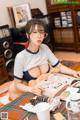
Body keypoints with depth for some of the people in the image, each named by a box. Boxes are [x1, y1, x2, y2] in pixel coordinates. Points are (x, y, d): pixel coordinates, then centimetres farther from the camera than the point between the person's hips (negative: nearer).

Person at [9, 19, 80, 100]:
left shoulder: (45, 48, -13)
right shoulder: (20, 57, -25)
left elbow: (59, 66, -5)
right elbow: (17, 84, -19)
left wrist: (73, 72, -22)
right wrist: (31, 89, -37)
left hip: (47, 89, 4)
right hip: (29, 93, -4)